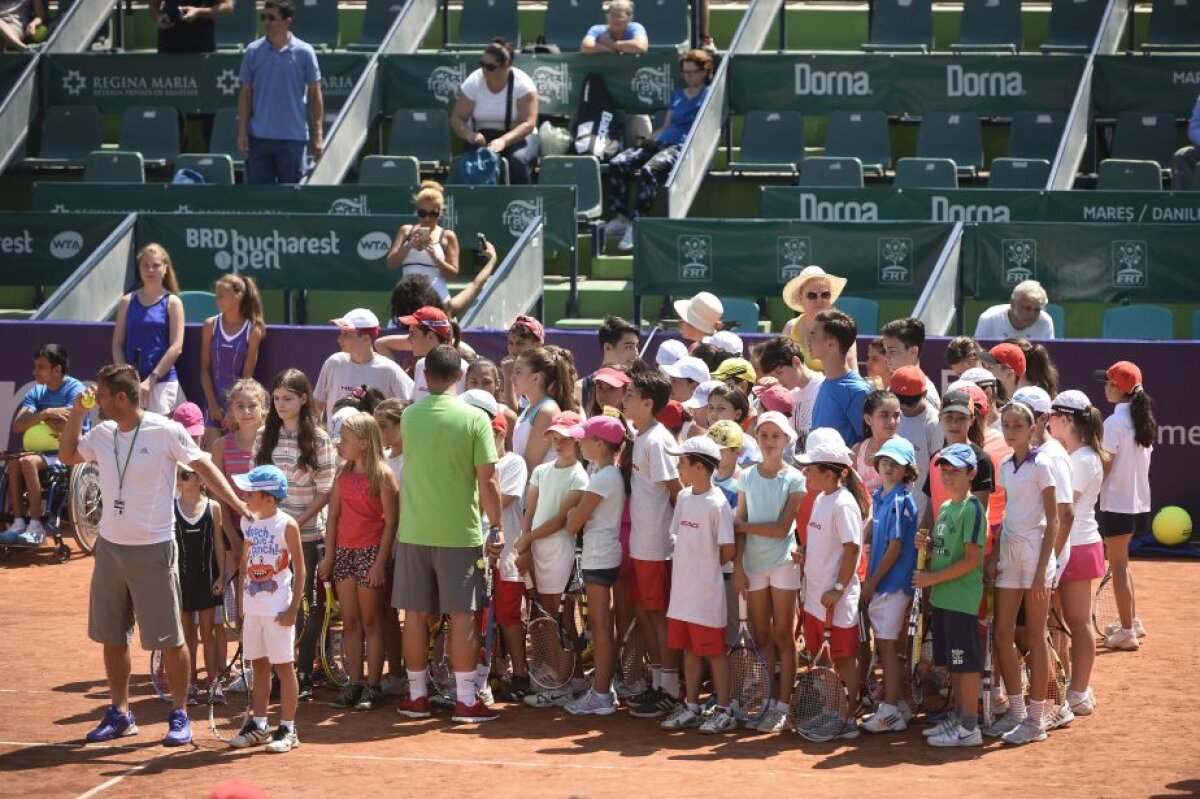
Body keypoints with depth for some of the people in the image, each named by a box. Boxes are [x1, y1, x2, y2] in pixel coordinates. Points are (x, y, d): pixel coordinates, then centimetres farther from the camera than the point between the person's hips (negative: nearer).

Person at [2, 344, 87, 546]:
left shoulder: (75, 389, -9)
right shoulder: (36, 392, 10)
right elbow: (17, 426, -2)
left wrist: (36, 417, -5)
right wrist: (45, 414, -17)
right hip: (46, 450, 6)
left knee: (28, 461, -30)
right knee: (13, 463, -23)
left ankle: (36, 526, -27)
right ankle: (18, 522, -23)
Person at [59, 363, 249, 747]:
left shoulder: (165, 432, -13)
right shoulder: (102, 434, 5)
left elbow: (205, 469, -11)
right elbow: (67, 456, 21)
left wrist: (241, 507, -20)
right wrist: (76, 414, 6)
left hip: (153, 549, -6)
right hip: (109, 546, 6)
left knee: (169, 639, -2)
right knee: (111, 637, 11)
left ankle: (180, 715, 9)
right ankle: (120, 714, 22)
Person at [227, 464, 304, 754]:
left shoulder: (287, 525, -11)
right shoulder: (248, 522, 7)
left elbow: (299, 569, -9)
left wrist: (294, 607, -12)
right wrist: (241, 597, 11)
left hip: (278, 609, -6)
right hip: (252, 607, 6)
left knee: (283, 666, -1)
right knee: (259, 665, 13)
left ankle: (287, 729, 4)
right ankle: (259, 725, 21)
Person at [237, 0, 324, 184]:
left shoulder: (304, 52, -2)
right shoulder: (253, 51, 2)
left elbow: (314, 94, 2)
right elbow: (246, 93, 6)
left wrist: (318, 134, -3)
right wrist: (242, 131, -1)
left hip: (293, 137, -1)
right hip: (259, 137, 1)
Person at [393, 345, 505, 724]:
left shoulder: (410, 416, 1)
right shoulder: (474, 418, -9)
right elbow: (487, 481, -10)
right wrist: (497, 527, -2)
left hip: (414, 531, 3)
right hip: (459, 532, -3)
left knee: (416, 614, 9)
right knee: (462, 614, 2)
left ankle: (417, 695, 15)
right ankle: (465, 699, 2)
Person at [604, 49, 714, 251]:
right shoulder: (677, 94, 30)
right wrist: (648, 139, 12)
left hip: (683, 147, -7)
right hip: (661, 143, 7)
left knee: (648, 170, -37)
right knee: (617, 164, -17)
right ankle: (620, 218, -18)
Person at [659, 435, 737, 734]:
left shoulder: (717, 503, -16)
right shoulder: (683, 497, 7)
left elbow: (728, 551, -14)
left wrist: (706, 564, 0)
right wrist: (690, 563, 3)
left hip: (707, 593, -7)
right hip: (683, 589, 7)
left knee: (714, 651, 1)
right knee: (689, 649, 14)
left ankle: (724, 711, 10)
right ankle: (691, 708, 23)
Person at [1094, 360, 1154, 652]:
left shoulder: (1114, 423, -17)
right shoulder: (1144, 420, 6)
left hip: (1117, 504, -8)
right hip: (1140, 501, 8)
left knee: (1118, 566, 1)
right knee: (1122, 563, 21)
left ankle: (1127, 631, 4)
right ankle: (1133, 621, 27)